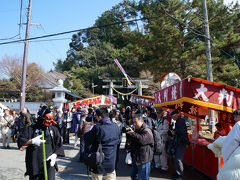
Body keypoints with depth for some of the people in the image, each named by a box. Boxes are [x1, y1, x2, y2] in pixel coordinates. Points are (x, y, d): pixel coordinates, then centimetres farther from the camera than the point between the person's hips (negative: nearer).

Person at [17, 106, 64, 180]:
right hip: (34, 164, 0)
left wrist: (55, 155, -6)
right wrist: (32, 141, -17)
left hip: (49, 163, 0)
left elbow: (59, 145, 9)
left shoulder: (54, 129, 7)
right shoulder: (31, 128, 2)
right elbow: (20, 140, -2)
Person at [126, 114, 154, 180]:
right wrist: (129, 133, 0)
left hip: (144, 159, -9)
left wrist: (132, 133, -25)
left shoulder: (147, 131, -16)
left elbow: (142, 140, -33)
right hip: (136, 158, 9)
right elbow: (133, 141, 19)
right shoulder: (137, 130, 13)